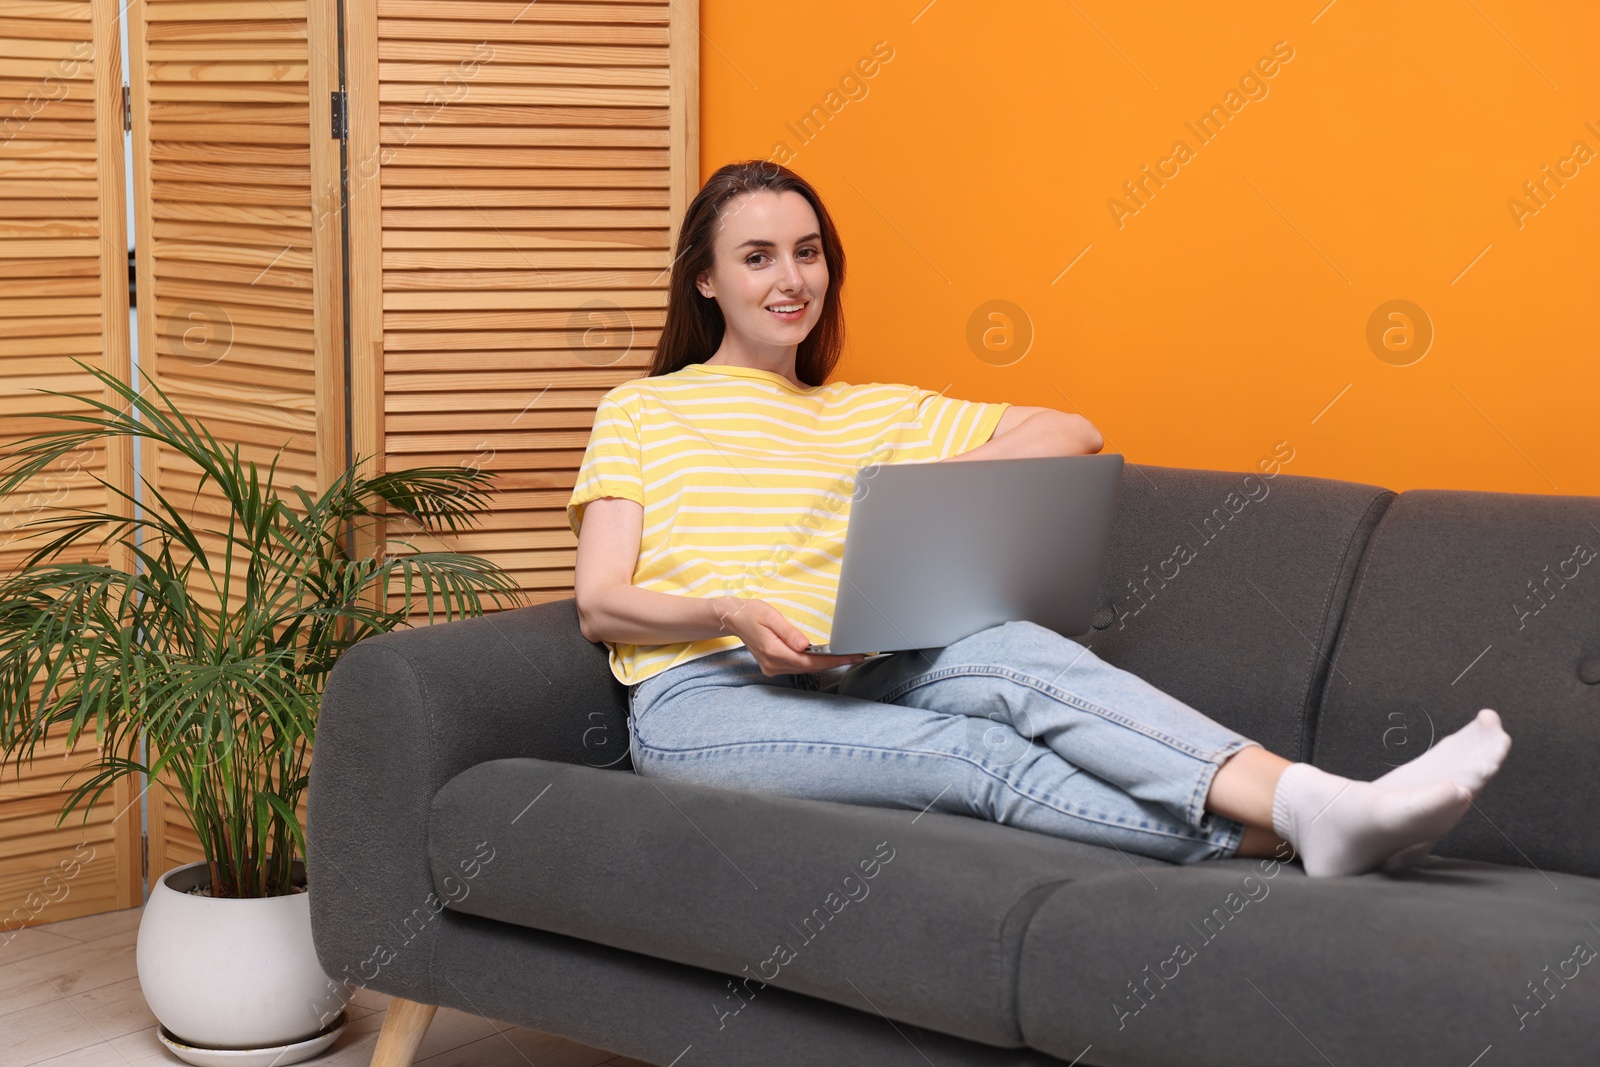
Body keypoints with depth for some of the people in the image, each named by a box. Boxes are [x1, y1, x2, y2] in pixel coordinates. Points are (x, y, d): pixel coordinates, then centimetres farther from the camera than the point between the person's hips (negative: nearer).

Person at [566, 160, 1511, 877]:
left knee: (1014, 653, -31)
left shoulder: (875, 413, 26)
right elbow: (601, 604, 4)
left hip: (851, 680, 3)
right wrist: (732, 612, -16)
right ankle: (1275, 833, -50)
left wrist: (947, 477, 1)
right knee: (972, 754, -31)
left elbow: (1075, 433, 20)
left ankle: (1321, 806, -51)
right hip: (705, 701, -3)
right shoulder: (642, 412, 16)